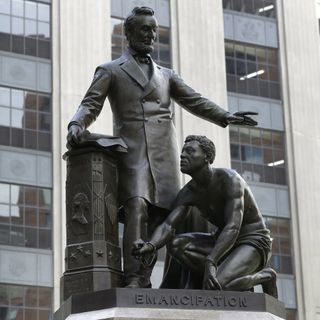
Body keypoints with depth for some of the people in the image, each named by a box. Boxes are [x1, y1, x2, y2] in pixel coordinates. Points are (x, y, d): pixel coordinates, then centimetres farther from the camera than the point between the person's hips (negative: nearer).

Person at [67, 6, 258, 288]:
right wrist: (76, 125, -19)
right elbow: (90, 104, 3)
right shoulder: (110, 71, 14)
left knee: (161, 214, -5)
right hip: (132, 152, -4)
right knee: (137, 208, -23)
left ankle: (144, 278, -2)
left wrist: (224, 116, 0)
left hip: (164, 154, 4)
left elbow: (194, 101, 17)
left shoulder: (166, 75, 26)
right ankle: (135, 279, -29)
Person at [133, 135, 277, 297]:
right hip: (224, 241, 7)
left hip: (254, 242, -7)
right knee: (175, 244, -17)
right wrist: (150, 246, -40)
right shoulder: (188, 193, -3)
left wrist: (210, 262, -47)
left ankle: (265, 276, -4)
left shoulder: (229, 179, -24)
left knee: (215, 286, -31)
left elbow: (233, 227, -33)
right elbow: (167, 226, -16)